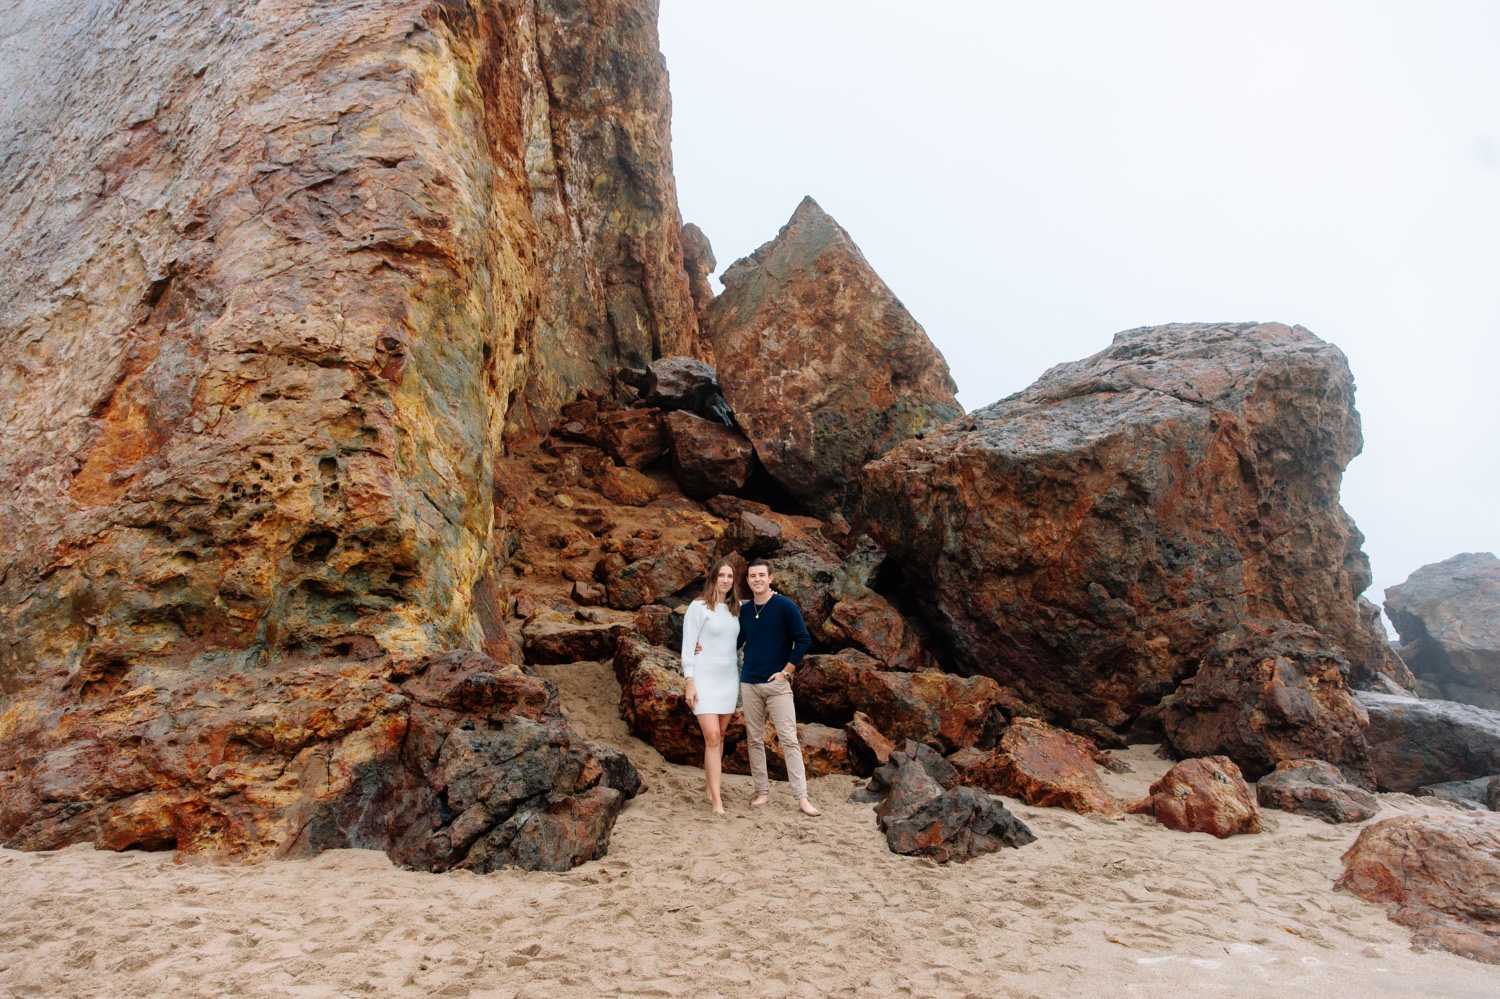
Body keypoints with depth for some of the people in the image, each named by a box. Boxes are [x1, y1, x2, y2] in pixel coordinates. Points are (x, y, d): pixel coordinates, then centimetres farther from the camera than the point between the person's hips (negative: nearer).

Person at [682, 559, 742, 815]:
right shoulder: (698, 607, -6)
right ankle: (717, 800, -11)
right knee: (712, 737, -11)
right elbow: (688, 647, -8)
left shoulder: (735, 609, 9)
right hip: (705, 679, -5)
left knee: (719, 737, 8)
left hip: (729, 679, 5)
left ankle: (711, 788, 18)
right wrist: (690, 683, -12)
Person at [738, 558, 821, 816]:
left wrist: (786, 671, -8)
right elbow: (736, 641, 16)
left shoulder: (785, 606, -5)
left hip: (777, 684, -4)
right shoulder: (743, 610, 8)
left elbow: (803, 640, -6)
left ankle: (802, 797, -5)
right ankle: (762, 792, 17)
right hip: (749, 684, 4)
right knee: (755, 740, 8)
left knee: (789, 739, -6)